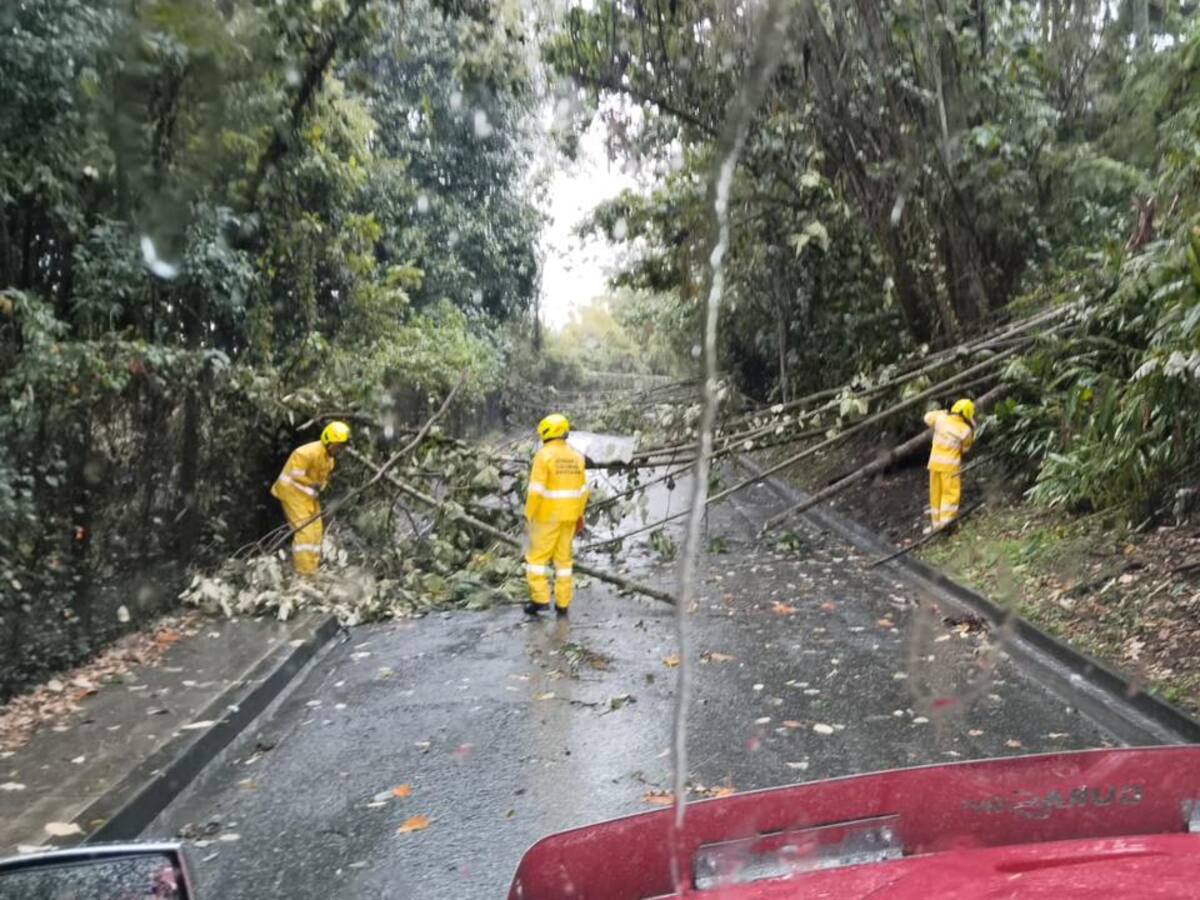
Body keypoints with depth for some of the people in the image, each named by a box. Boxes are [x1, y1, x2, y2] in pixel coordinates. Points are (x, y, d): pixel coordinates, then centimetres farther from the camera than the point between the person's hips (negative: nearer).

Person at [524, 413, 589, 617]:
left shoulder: (543, 455, -13)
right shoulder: (576, 456, 6)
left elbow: (536, 489, -18)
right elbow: (582, 490, 8)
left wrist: (528, 515, -10)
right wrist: (579, 516, 16)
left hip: (547, 515, -6)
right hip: (569, 515, 6)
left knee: (537, 557, 6)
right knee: (564, 558, 12)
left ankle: (540, 599, 1)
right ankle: (562, 604, 13)